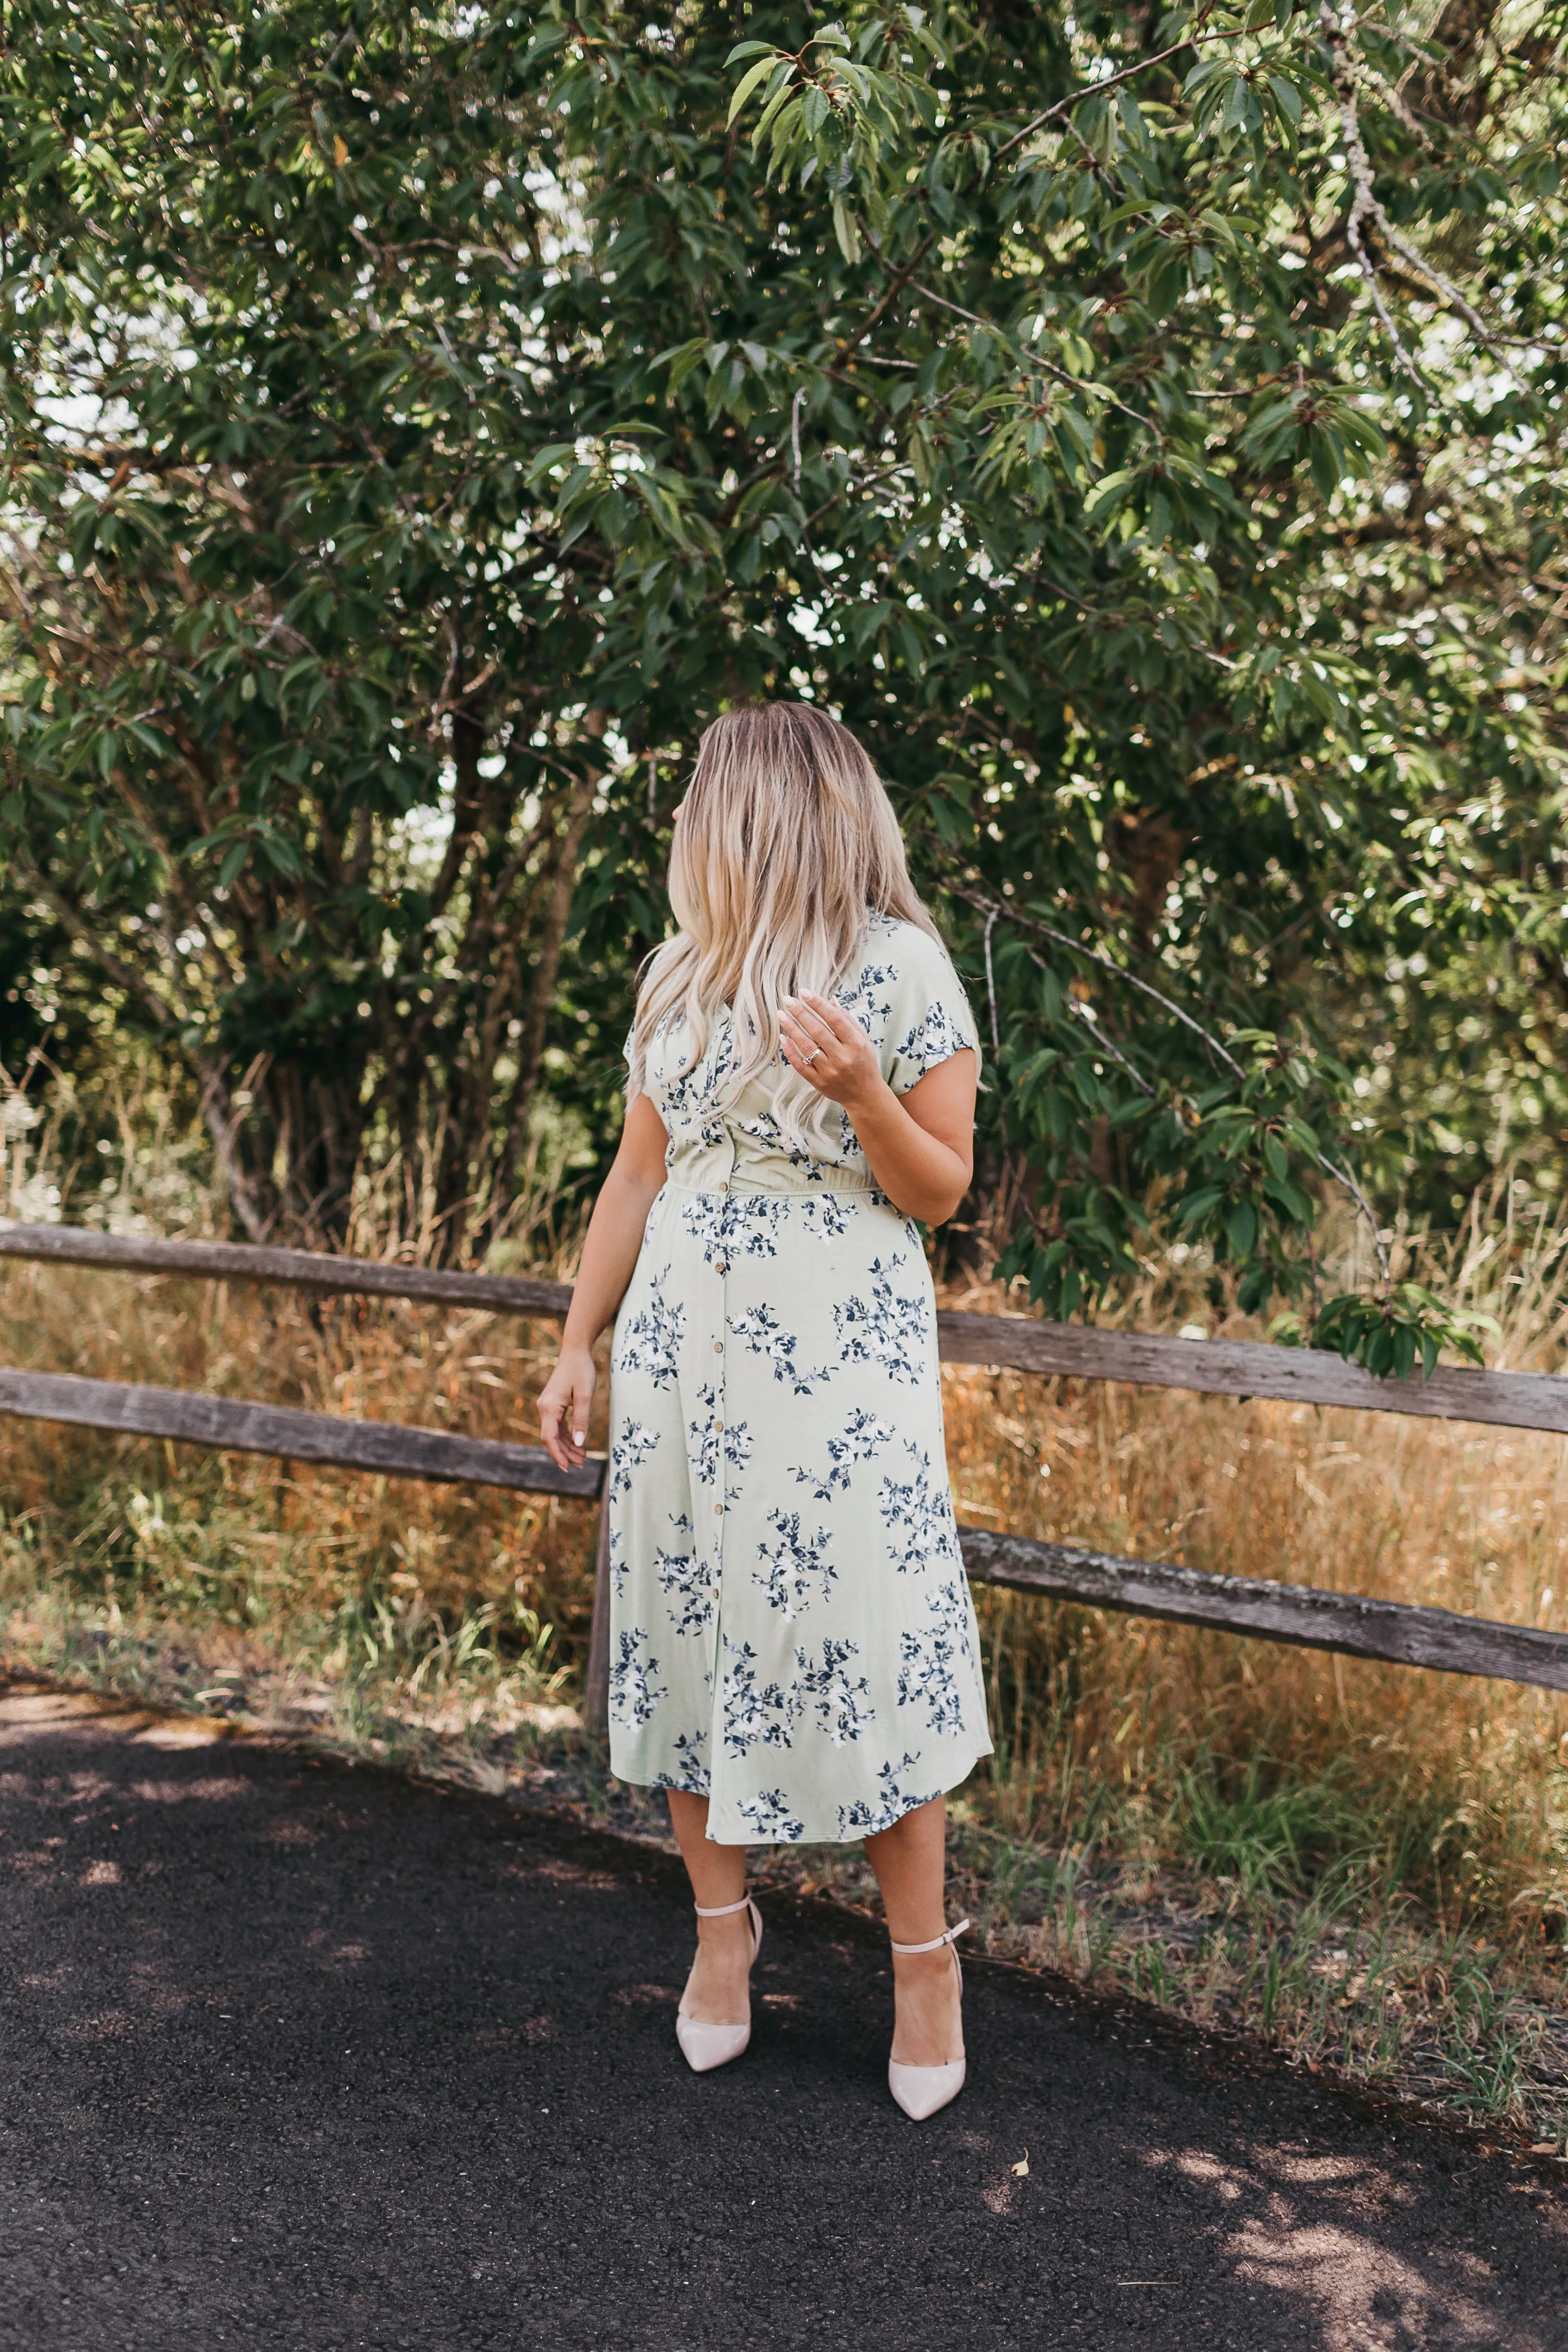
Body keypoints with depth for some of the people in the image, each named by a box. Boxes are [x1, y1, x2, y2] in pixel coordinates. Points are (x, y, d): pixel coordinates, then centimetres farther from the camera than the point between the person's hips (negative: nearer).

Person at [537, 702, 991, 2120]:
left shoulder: (899, 968, -4)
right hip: (680, 1346, 5)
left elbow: (940, 1192, -3)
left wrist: (859, 1088, -21)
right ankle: (722, 1927, 24)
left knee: (863, 1642, -3)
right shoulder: (680, 974, 12)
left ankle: (926, 1960, 12)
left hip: (842, 1356, -5)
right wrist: (578, 1347, 15)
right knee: (691, 1629, 8)